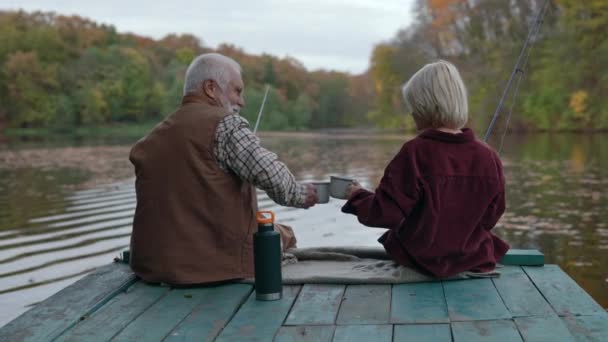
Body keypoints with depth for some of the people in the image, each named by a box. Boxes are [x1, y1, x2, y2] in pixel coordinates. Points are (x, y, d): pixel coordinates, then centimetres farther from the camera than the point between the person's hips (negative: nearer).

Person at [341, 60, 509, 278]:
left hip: (423, 259, -4)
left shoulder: (414, 153, -21)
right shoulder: (488, 157, -9)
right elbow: (491, 216, 4)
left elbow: (385, 213, -18)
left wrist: (358, 196, 1)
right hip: (475, 259, 4)